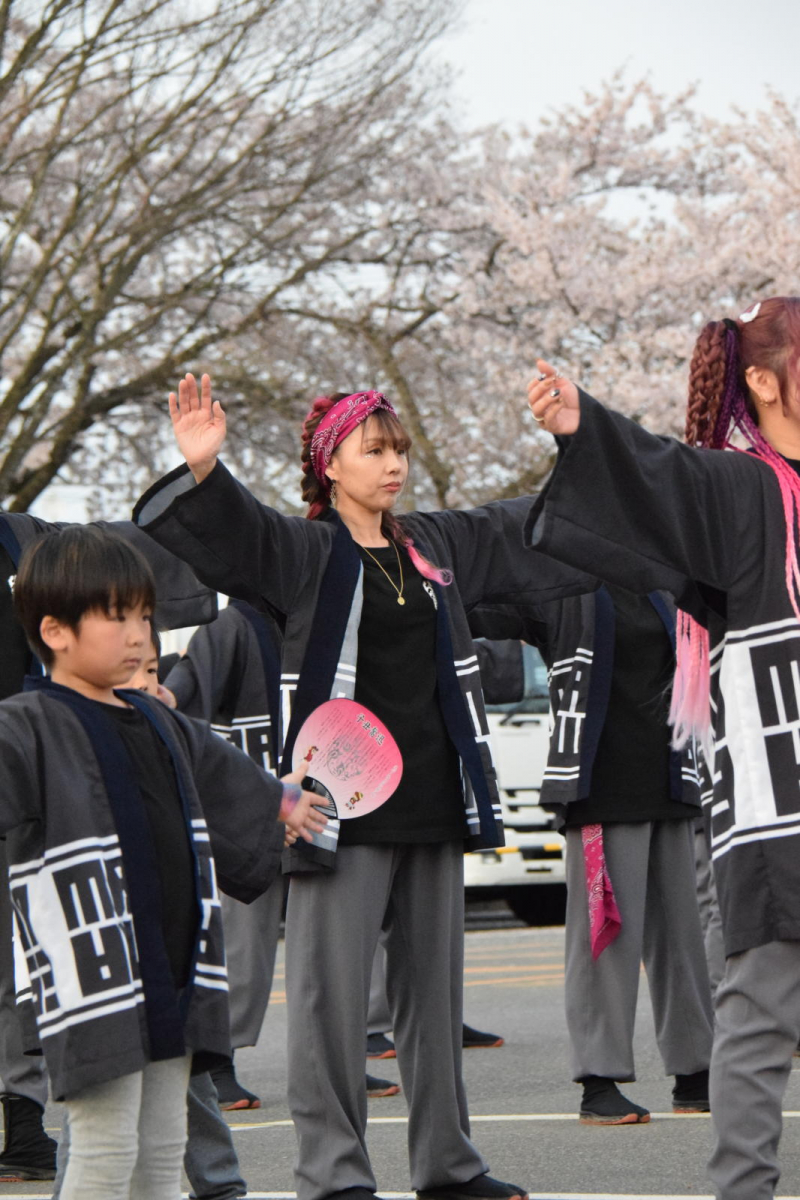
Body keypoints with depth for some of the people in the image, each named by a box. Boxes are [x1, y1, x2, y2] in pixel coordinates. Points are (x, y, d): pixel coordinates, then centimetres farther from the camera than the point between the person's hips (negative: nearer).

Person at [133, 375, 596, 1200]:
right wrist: (200, 471, -38)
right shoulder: (300, 551, -4)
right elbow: (218, 532, -19)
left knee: (434, 983, 13)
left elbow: (530, 531, 27)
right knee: (332, 987, -6)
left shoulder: (437, 546, 14)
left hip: (434, 801, 6)